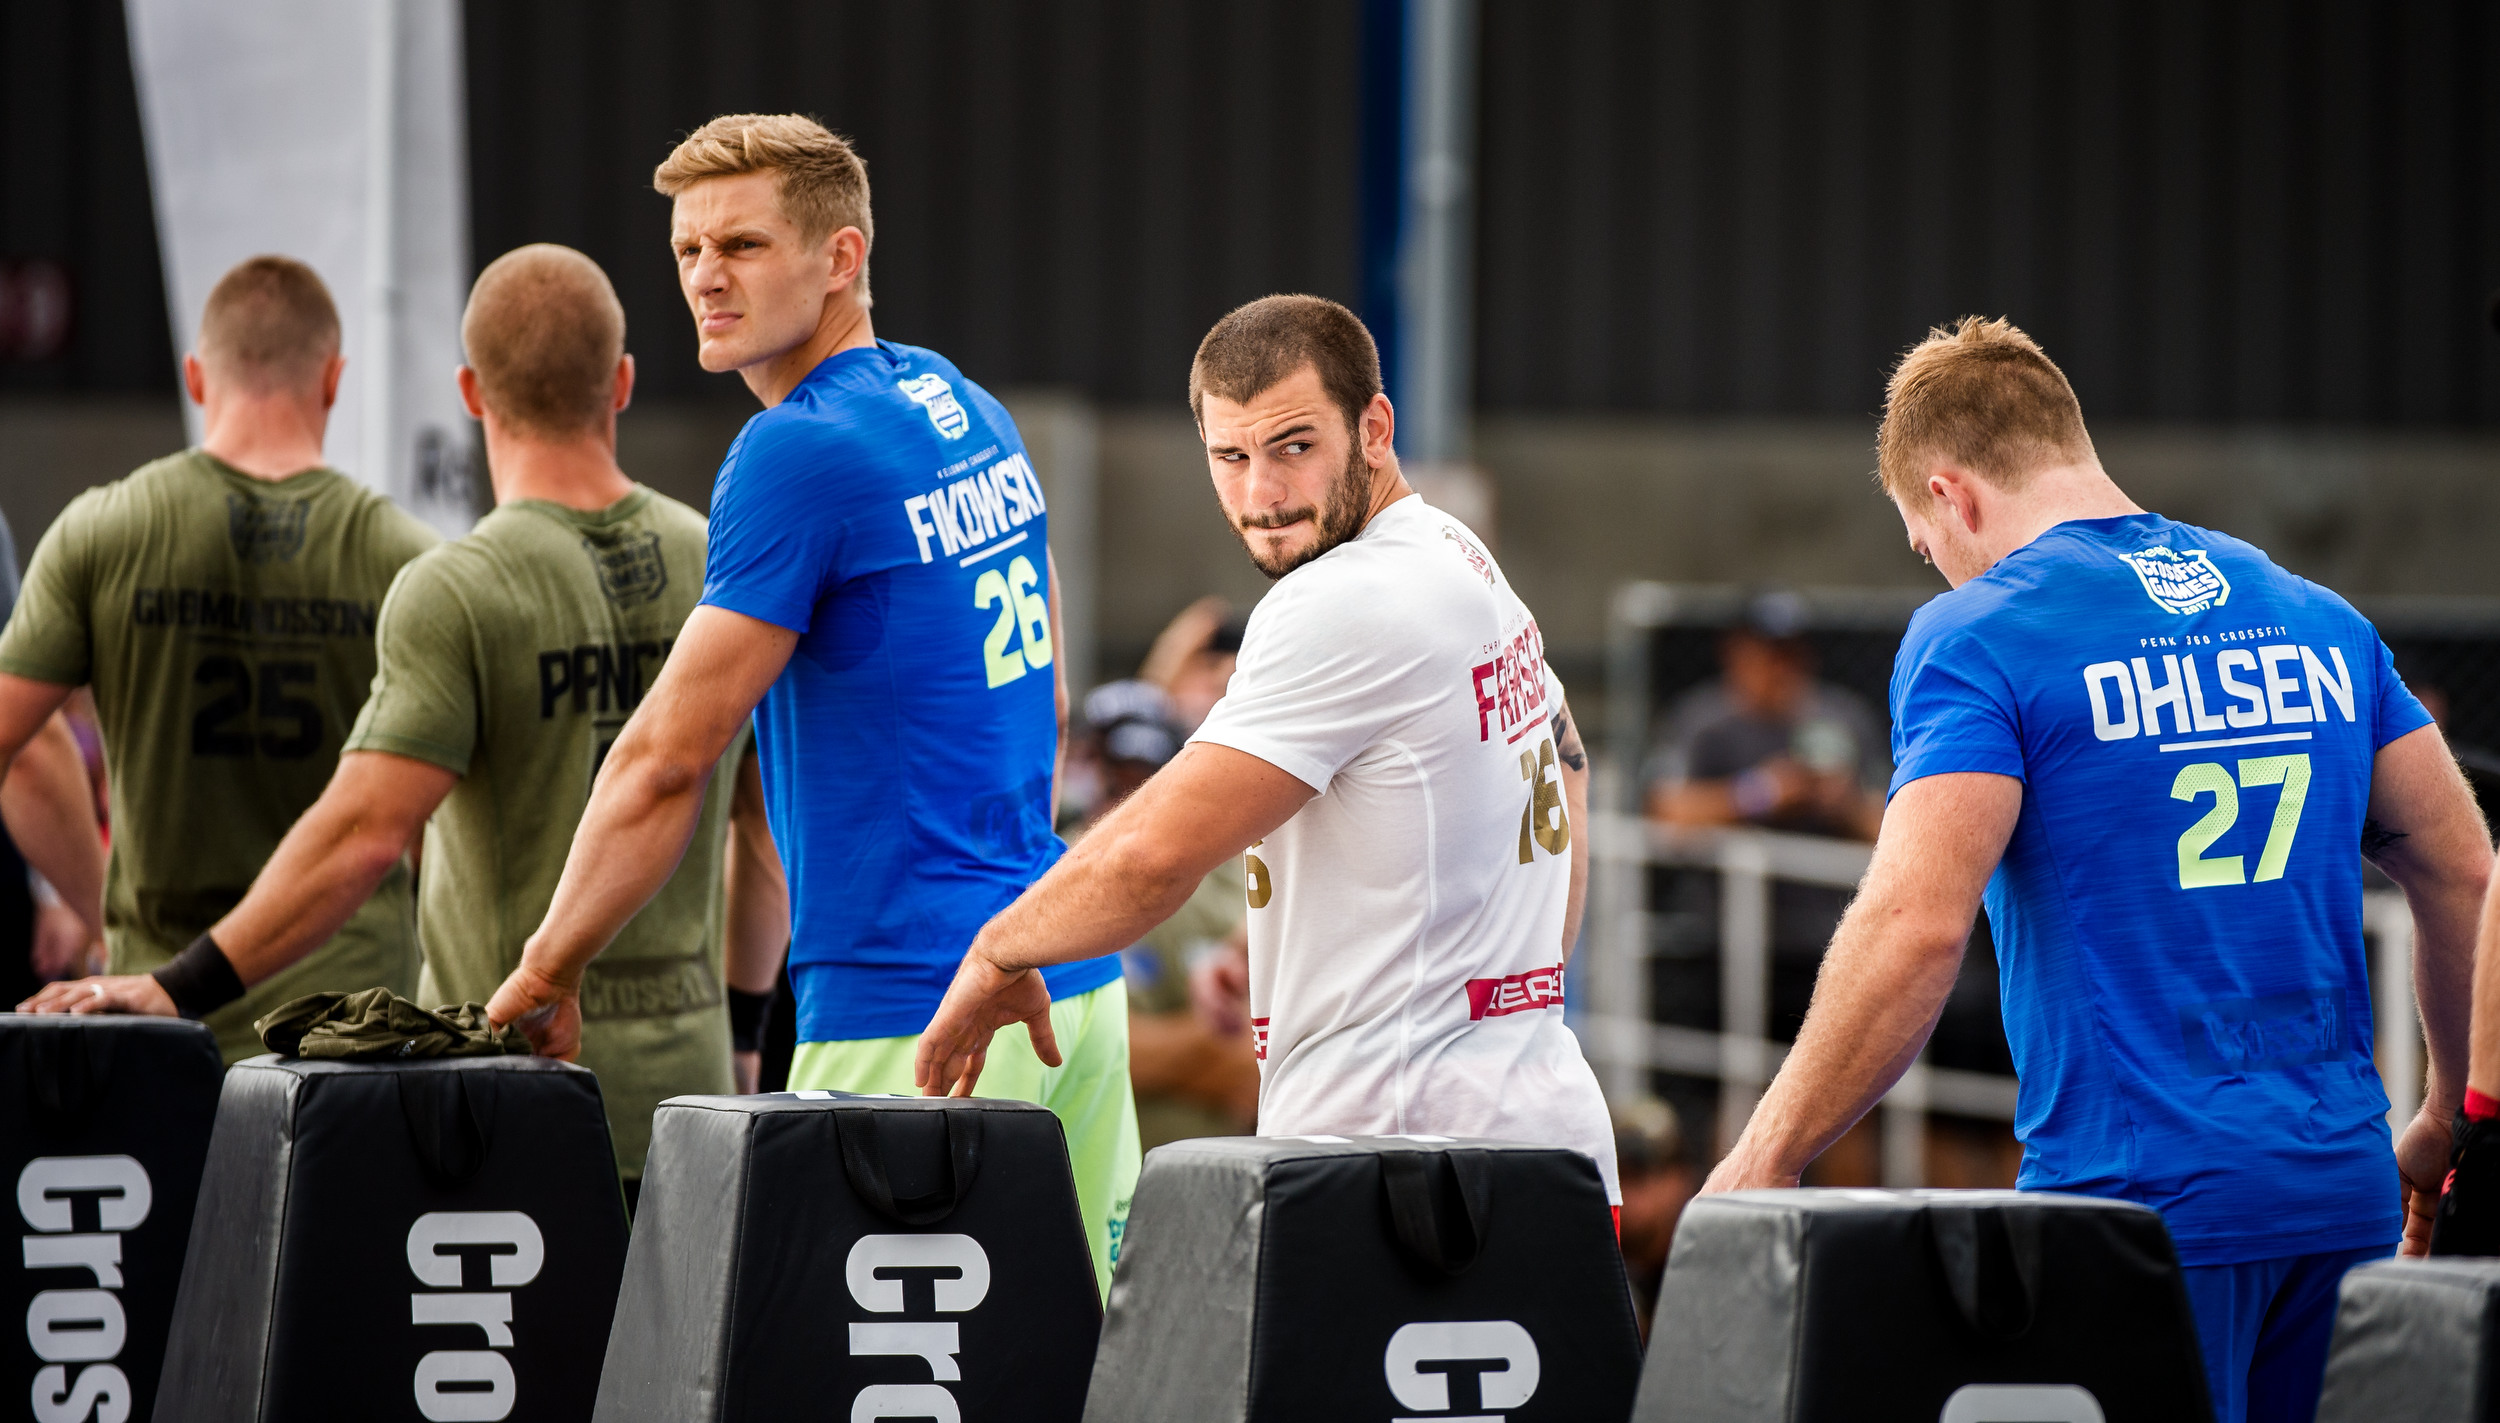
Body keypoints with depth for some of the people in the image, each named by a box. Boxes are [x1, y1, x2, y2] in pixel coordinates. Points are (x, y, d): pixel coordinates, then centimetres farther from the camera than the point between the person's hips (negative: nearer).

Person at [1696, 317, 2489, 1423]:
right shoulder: (2314, 616, 14)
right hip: (2341, 1193, 6)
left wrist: (1760, 1162, -12)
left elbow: (1917, 924, -18)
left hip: (2144, 1199, -6)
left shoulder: (1977, 634, -6)